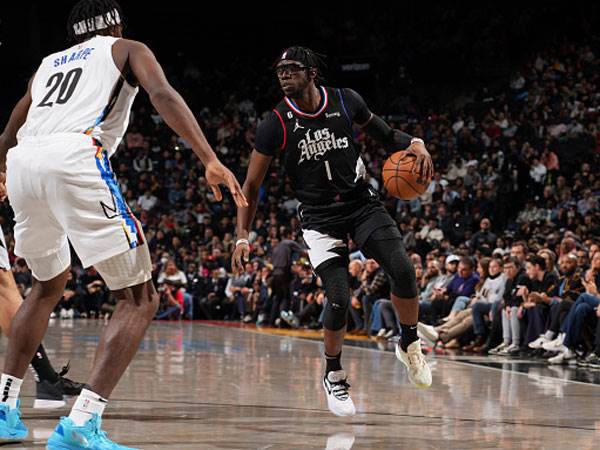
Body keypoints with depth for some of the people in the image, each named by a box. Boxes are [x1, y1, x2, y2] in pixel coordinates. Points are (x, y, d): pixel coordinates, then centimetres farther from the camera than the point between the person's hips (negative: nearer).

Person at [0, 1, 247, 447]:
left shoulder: (48, 63, 35)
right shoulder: (128, 49, 21)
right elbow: (162, 95, -1)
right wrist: (211, 160, -11)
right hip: (74, 158, -6)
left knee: (48, 286, 31)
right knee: (139, 299, 1)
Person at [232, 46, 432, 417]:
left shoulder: (346, 102, -5)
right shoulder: (275, 125, -10)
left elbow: (384, 135, 13)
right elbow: (251, 186, -3)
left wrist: (415, 144, -8)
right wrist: (243, 236, -12)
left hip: (362, 203, 2)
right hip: (319, 217, -2)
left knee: (403, 271, -20)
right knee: (339, 298, -17)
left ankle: (410, 345, 8)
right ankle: (334, 377, 9)